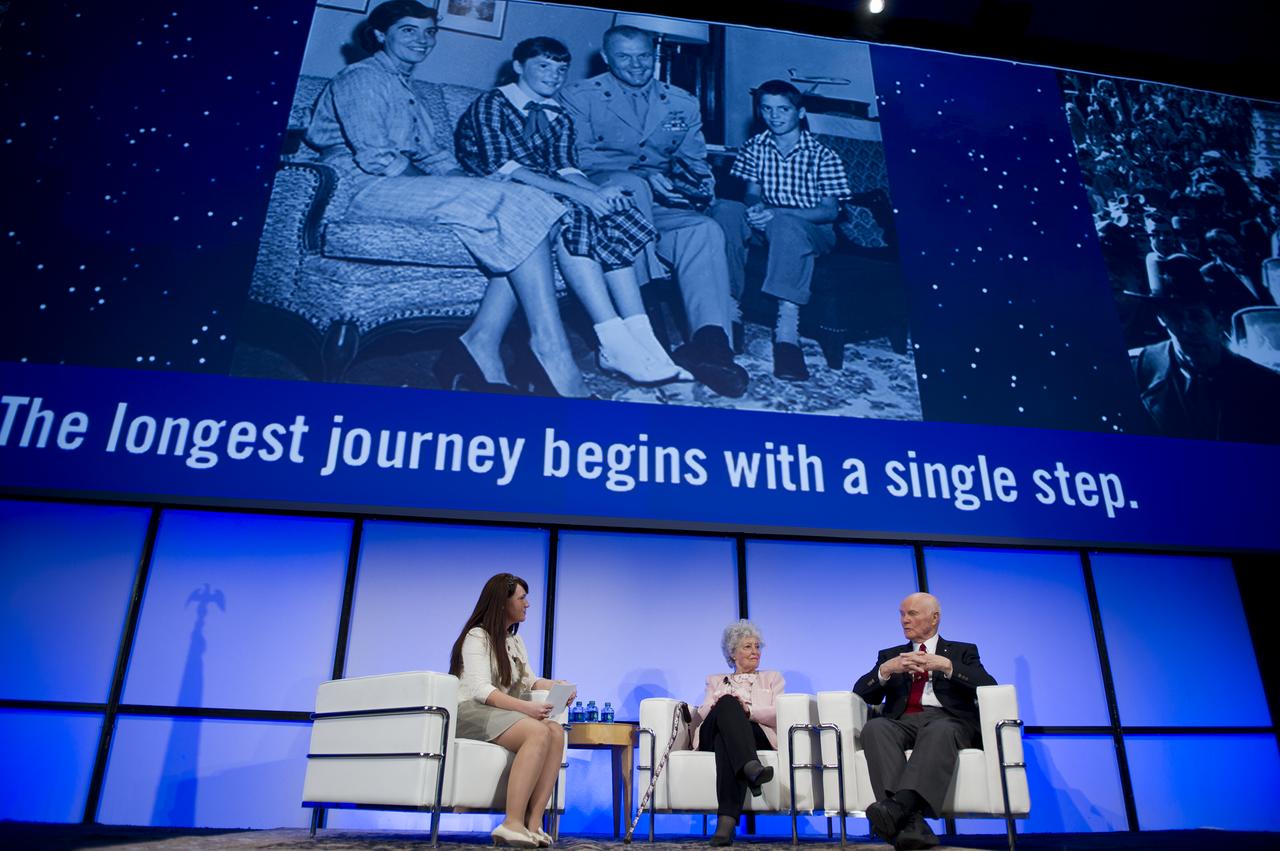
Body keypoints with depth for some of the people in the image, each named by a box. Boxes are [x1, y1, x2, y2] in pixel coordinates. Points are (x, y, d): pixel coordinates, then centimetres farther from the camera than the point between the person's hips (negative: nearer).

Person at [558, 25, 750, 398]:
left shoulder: (683, 104, 20)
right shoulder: (578, 96, 8)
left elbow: (694, 161, 20)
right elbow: (579, 158, -4)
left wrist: (699, 184, -7)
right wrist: (645, 175, -18)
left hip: (659, 208, 3)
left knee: (705, 230, -28)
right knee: (629, 183, -38)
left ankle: (711, 339, -45)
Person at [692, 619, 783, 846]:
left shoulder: (771, 678, 31)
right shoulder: (716, 681, 34)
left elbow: (779, 715, 9)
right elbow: (702, 715, 13)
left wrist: (748, 710, -13)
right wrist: (723, 705, -13)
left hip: (757, 737, 0)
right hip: (713, 736, 0)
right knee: (728, 703, -39)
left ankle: (726, 819, -60)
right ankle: (751, 767, -64)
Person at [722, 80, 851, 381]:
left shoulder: (823, 155, -6)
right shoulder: (754, 147, 7)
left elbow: (830, 210, -12)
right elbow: (751, 193, 5)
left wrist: (776, 212, -26)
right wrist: (755, 207, -23)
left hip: (813, 231, -4)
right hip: (767, 226, 4)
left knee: (787, 226, -40)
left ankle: (787, 333, -49)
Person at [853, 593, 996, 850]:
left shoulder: (962, 652, 21)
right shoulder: (889, 655, 27)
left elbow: (989, 688, 2)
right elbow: (861, 694, 14)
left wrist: (946, 666, -11)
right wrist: (886, 669, -5)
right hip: (902, 722, 2)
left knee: (940, 731, -39)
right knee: (874, 727, -34)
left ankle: (899, 805, -54)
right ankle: (909, 820, -47)